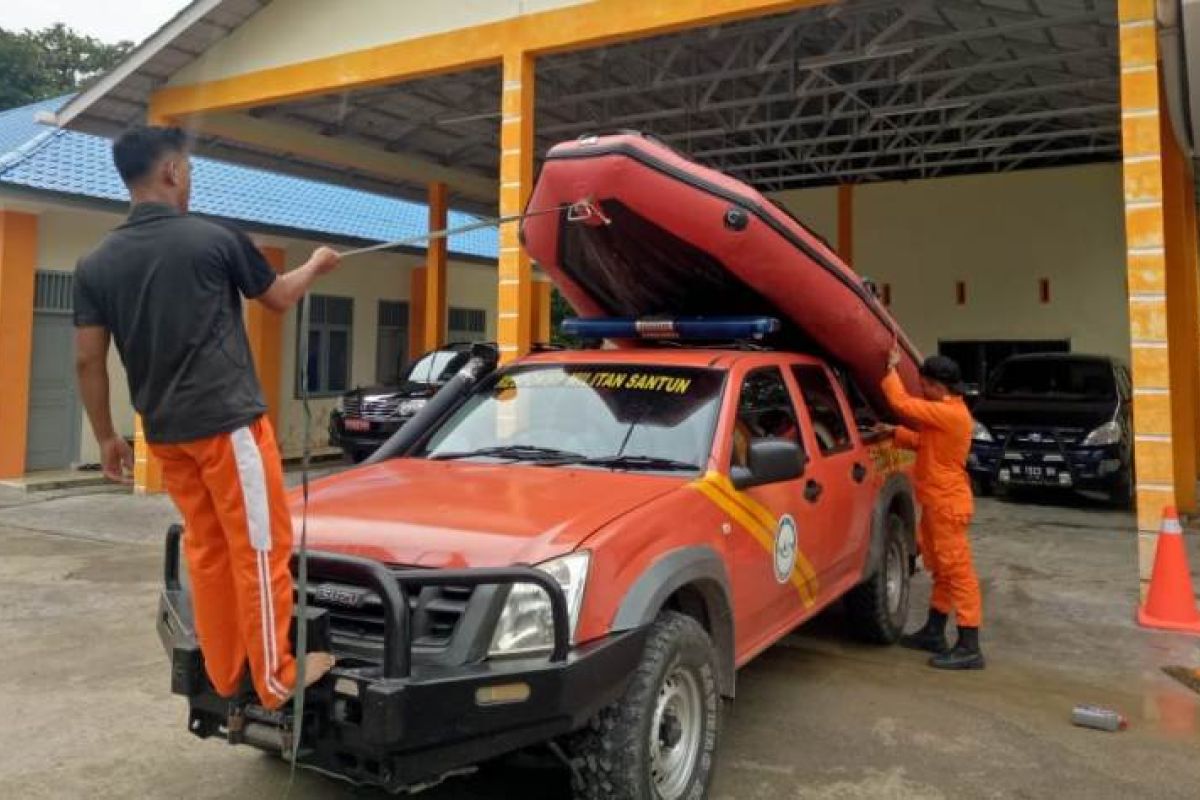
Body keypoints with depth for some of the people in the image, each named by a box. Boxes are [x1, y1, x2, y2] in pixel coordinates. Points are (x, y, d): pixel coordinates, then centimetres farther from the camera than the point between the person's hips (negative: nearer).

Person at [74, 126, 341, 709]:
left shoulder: (97, 264, 6)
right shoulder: (216, 240, -6)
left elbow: (88, 361, 6)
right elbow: (280, 297, 10)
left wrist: (106, 436, 16)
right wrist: (316, 265, 29)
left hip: (165, 431, 6)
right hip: (228, 421, -6)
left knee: (207, 551, 15)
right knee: (259, 550, 1)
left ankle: (225, 676, 23)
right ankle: (276, 677, 7)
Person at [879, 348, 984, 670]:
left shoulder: (948, 413, -21)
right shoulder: (947, 412, 12)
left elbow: (902, 403, -21)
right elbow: (922, 441, 21)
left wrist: (892, 369, -8)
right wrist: (893, 433, 9)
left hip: (947, 504, -11)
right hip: (937, 503, 11)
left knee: (958, 571, -7)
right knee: (941, 569, 17)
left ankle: (969, 647, -2)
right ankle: (934, 633, 28)